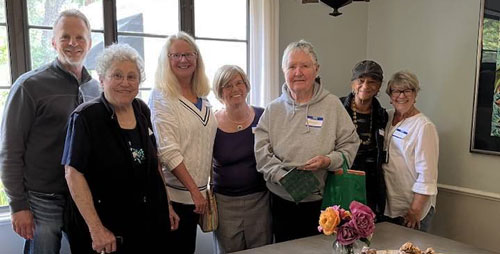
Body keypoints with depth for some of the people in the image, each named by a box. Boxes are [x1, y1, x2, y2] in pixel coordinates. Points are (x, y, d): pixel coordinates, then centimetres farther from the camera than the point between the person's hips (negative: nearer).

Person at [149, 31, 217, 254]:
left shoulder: (202, 98, 10)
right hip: (173, 193, -6)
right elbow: (167, 150, -17)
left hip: (197, 192, 6)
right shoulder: (161, 97, -10)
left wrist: (202, 190, 13)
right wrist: (195, 190, -17)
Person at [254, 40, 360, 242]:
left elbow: (350, 144, 0)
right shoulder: (273, 109, 4)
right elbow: (262, 152, -2)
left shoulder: (332, 104, 0)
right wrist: (284, 177, -16)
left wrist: (328, 161, -18)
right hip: (282, 201, 2)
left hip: (321, 201, -1)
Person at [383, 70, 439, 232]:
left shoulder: (424, 127, -15)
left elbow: (426, 176, -18)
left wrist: (415, 211, -18)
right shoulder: (387, 118, 5)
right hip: (387, 206, 6)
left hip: (411, 209, -6)